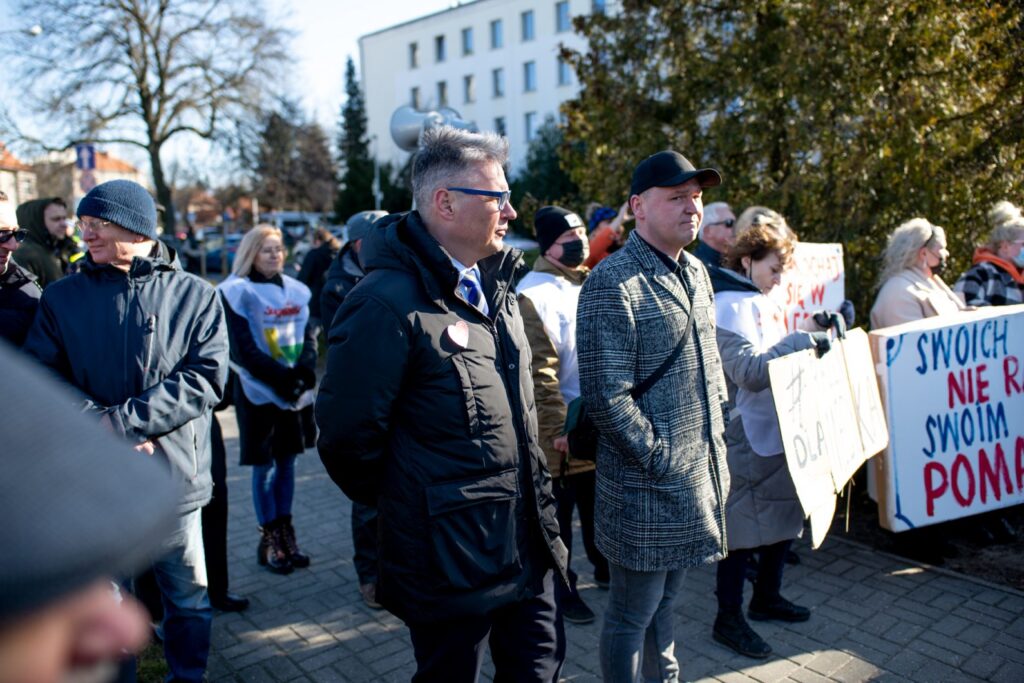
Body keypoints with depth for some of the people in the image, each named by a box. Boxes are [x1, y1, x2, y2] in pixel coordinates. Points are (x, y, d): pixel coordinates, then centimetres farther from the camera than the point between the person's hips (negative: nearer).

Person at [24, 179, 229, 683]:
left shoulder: (195, 296, -1)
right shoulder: (61, 297, 5)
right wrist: (97, 423, -18)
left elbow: (206, 378, -10)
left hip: (173, 476, -1)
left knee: (188, 597, 12)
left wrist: (125, 419, -17)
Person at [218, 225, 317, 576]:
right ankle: (269, 538, 16)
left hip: (295, 390, 4)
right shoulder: (237, 292, -7)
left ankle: (285, 532, 23)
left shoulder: (295, 290, 7)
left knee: (286, 461, 11)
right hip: (258, 392, -4)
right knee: (264, 466, 4)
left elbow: (309, 335, 6)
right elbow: (245, 350, -12)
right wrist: (284, 377, -18)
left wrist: (305, 370, -12)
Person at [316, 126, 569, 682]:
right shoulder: (389, 303, -21)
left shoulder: (494, 285, 7)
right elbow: (348, 436, -18)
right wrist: (403, 502, -3)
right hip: (450, 557, -7)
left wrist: (536, 500, 16)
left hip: (525, 543, 8)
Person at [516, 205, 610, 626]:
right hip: (562, 426, -7)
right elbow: (539, 369, -20)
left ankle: (604, 567, 40)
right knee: (560, 511, 8)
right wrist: (558, 425, -22)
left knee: (598, 502, 21)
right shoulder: (534, 292, -16)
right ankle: (562, 589, 24)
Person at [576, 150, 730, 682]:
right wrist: (662, 459, -17)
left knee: (666, 597, 24)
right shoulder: (612, 282, -18)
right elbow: (607, 397, -22)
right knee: (633, 613, 9)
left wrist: (713, 438, 13)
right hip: (646, 486, -8)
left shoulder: (696, 273, 9)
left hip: (698, 474, 8)